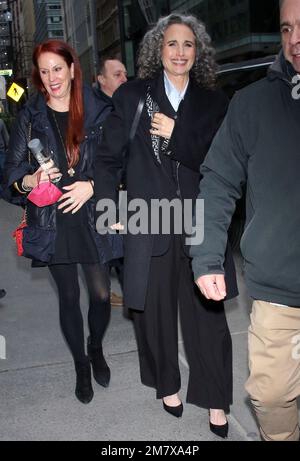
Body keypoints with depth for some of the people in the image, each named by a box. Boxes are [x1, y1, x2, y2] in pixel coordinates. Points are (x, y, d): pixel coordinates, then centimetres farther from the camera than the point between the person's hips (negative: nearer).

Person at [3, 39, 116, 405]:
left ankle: (96, 349, 36)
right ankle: (81, 366, 33)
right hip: (51, 222, 1)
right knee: (69, 296, 12)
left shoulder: (97, 112, -1)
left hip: (90, 218, 0)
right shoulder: (30, 117, 2)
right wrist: (30, 181, -19)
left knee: (101, 293, 4)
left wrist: (92, 185, -14)